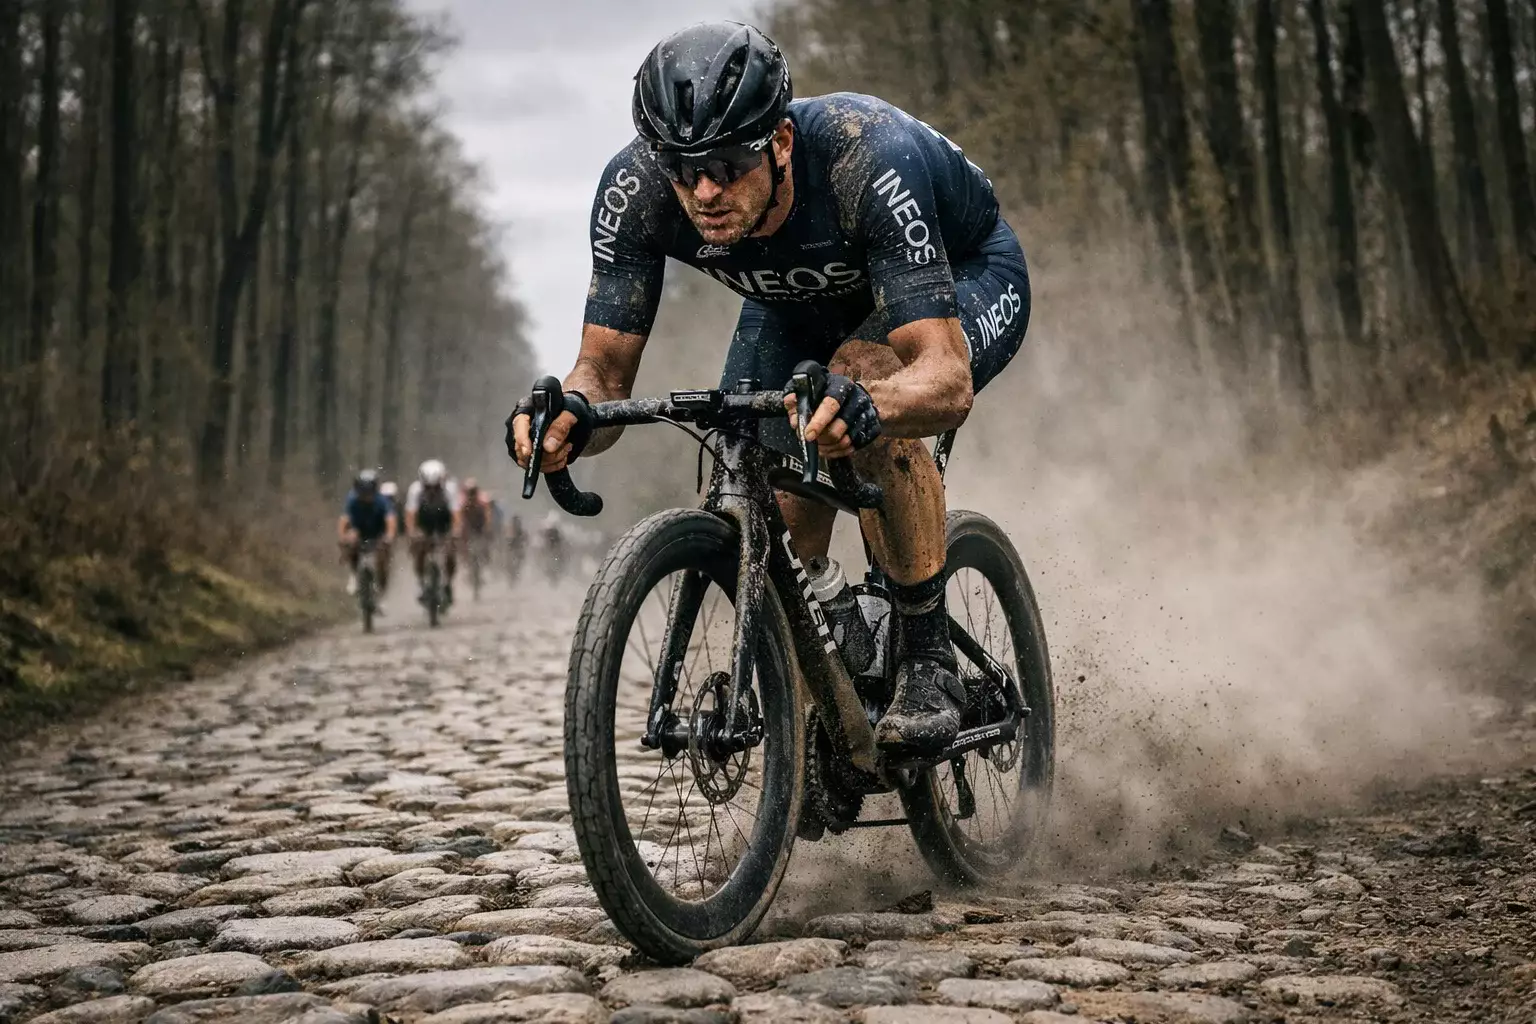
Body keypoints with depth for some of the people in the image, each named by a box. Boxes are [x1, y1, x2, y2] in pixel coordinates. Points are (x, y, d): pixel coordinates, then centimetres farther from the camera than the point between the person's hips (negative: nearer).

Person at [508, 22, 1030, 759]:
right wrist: (570, 413, -50)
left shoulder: (869, 160, -42)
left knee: (865, 377, -37)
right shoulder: (635, 190, -31)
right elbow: (605, 375, -26)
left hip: (962, 276, -4)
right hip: (804, 301, 5)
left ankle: (930, 662, -21)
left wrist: (862, 404, -69)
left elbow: (949, 381, -48)